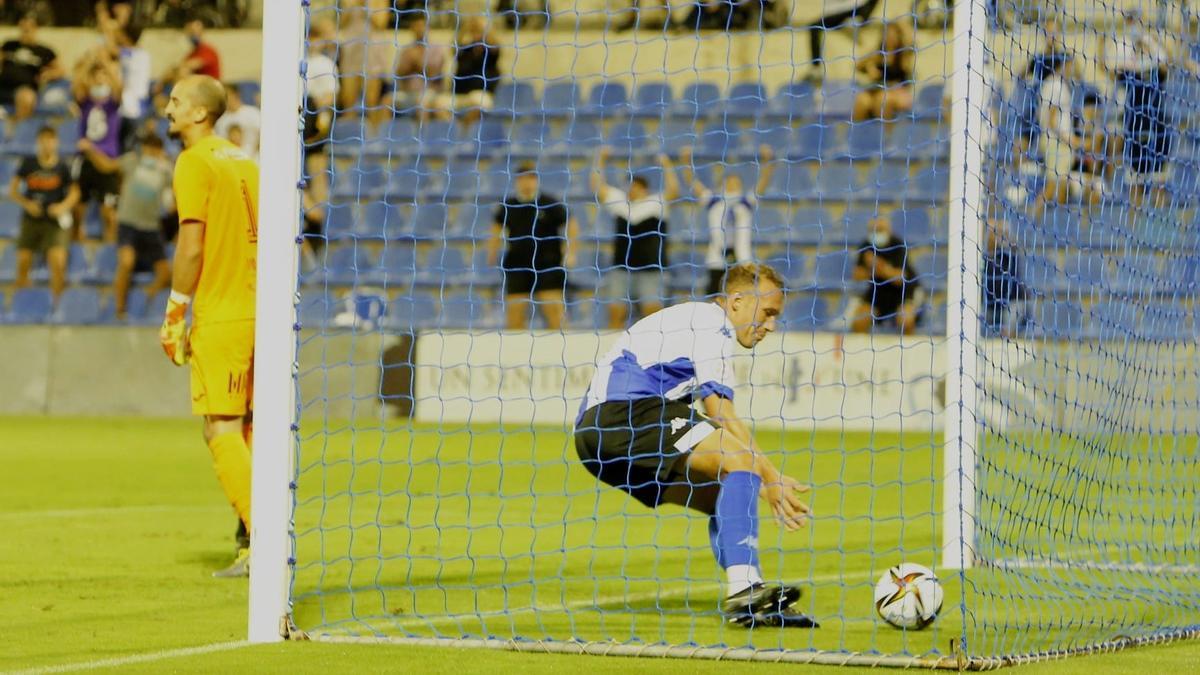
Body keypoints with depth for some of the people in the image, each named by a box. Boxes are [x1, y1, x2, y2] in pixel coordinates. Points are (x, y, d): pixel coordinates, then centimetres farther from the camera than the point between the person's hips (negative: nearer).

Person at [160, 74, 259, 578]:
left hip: (220, 315, -8)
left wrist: (174, 316, -8)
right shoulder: (245, 162, 15)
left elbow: (192, 245, -14)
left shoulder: (194, 163, -8)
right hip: (259, 312, 8)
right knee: (245, 431, 13)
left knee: (222, 431, -7)